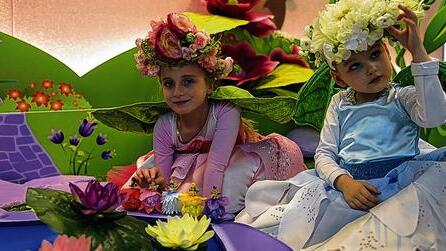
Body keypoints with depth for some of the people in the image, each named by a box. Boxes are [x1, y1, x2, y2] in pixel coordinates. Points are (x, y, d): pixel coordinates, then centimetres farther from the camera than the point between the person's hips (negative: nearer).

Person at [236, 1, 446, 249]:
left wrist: (418, 52, -14)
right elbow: (324, 153, 10)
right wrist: (344, 182, -13)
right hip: (346, 181, 1)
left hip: (396, 181, -1)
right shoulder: (340, 103, 18)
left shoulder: (403, 97, 10)